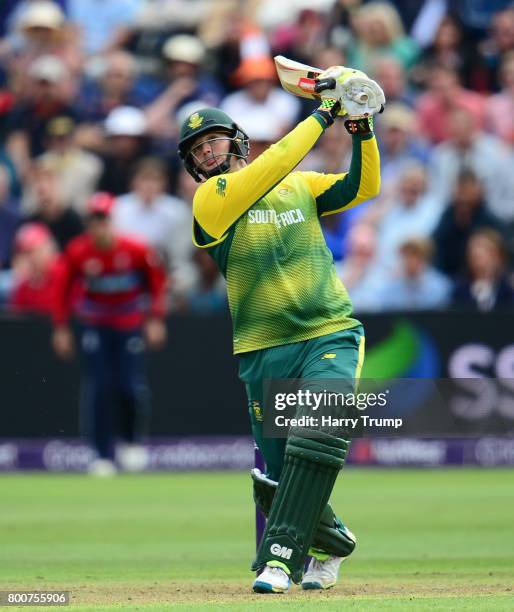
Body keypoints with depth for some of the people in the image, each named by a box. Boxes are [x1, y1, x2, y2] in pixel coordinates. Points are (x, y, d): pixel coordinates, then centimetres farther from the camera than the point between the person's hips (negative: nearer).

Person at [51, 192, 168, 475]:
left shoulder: (135, 250, -17)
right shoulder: (77, 252, -14)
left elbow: (157, 279, -1)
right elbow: (63, 287, 1)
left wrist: (155, 319, -3)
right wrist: (61, 327, 1)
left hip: (130, 322, -1)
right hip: (94, 323, 1)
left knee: (131, 387, -8)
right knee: (97, 389, -6)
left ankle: (133, 442, 19)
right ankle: (103, 456, 2)